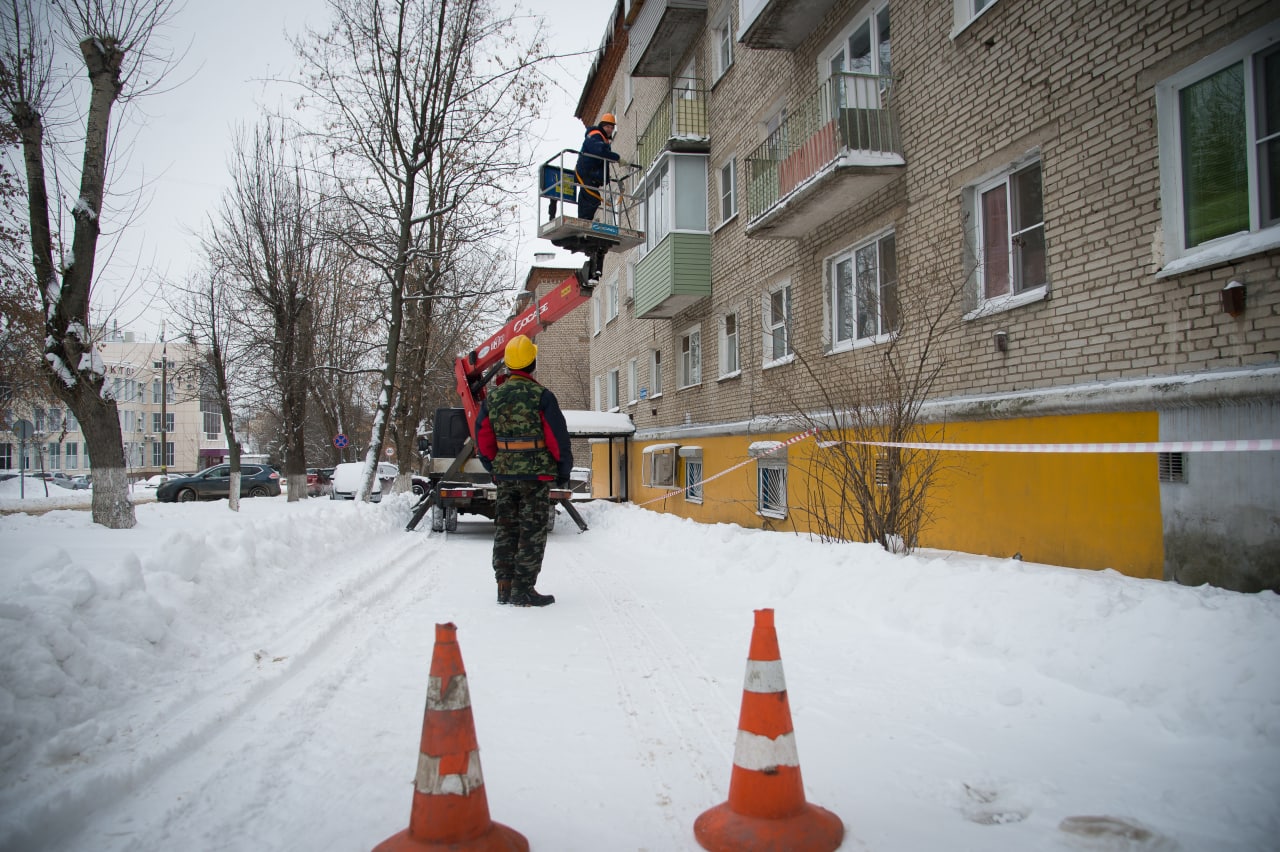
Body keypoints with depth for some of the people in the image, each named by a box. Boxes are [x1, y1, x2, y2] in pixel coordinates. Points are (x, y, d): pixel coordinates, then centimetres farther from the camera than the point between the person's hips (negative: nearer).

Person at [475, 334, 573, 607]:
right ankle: (523, 589, 1)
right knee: (532, 532, 1)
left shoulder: (492, 397, 6)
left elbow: (483, 440, 11)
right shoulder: (541, 396, -11)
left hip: (504, 474, 5)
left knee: (505, 529, 13)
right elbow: (558, 437, -11)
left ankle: (504, 587, 17)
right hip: (536, 474, -5)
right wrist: (564, 470, 1)